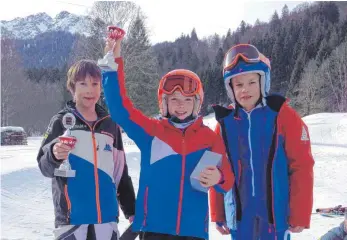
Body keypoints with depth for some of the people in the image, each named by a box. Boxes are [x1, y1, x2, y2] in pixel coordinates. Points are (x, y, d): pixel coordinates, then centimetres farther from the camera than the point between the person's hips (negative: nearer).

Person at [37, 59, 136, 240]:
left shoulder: (111, 125, 8)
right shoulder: (61, 122, -2)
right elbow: (45, 168, -4)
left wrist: (130, 209, 15)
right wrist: (54, 155, -26)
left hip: (107, 215, 4)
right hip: (71, 215, -3)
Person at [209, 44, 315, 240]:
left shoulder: (283, 116, -7)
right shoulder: (225, 122, 2)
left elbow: (302, 167, -6)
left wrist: (300, 214, -8)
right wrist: (218, 214, 7)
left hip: (276, 212, -3)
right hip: (239, 214, 3)